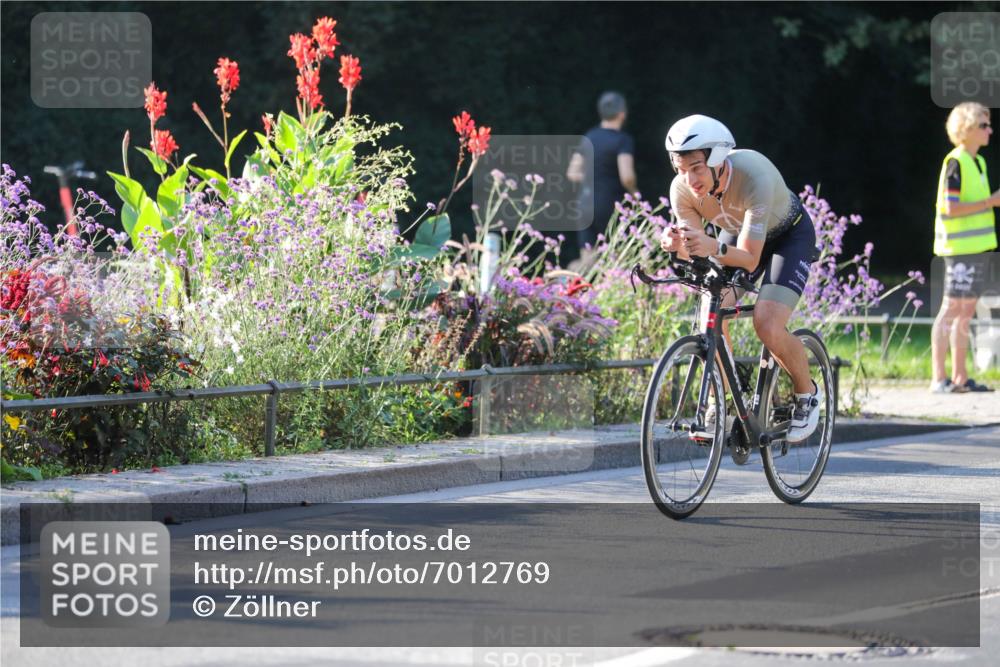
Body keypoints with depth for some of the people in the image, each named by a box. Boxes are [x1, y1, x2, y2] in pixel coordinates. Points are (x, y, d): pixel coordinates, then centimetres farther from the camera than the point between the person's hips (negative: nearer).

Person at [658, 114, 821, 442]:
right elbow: (693, 254, -21)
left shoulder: (753, 176, -40)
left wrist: (714, 247, -60)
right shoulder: (682, 189, -26)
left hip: (789, 234, -4)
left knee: (767, 326, -22)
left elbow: (750, 258, -40)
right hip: (737, 233, 4)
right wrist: (677, 244, -44)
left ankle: (807, 394, 5)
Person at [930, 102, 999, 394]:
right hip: (959, 246, -9)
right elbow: (950, 208, -19)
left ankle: (960, 377, 13)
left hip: (976, 246, 9)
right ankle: (939, 378, -8)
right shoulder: (955, 163, -12)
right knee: (952, 308, -8)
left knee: (967, 311, 10)